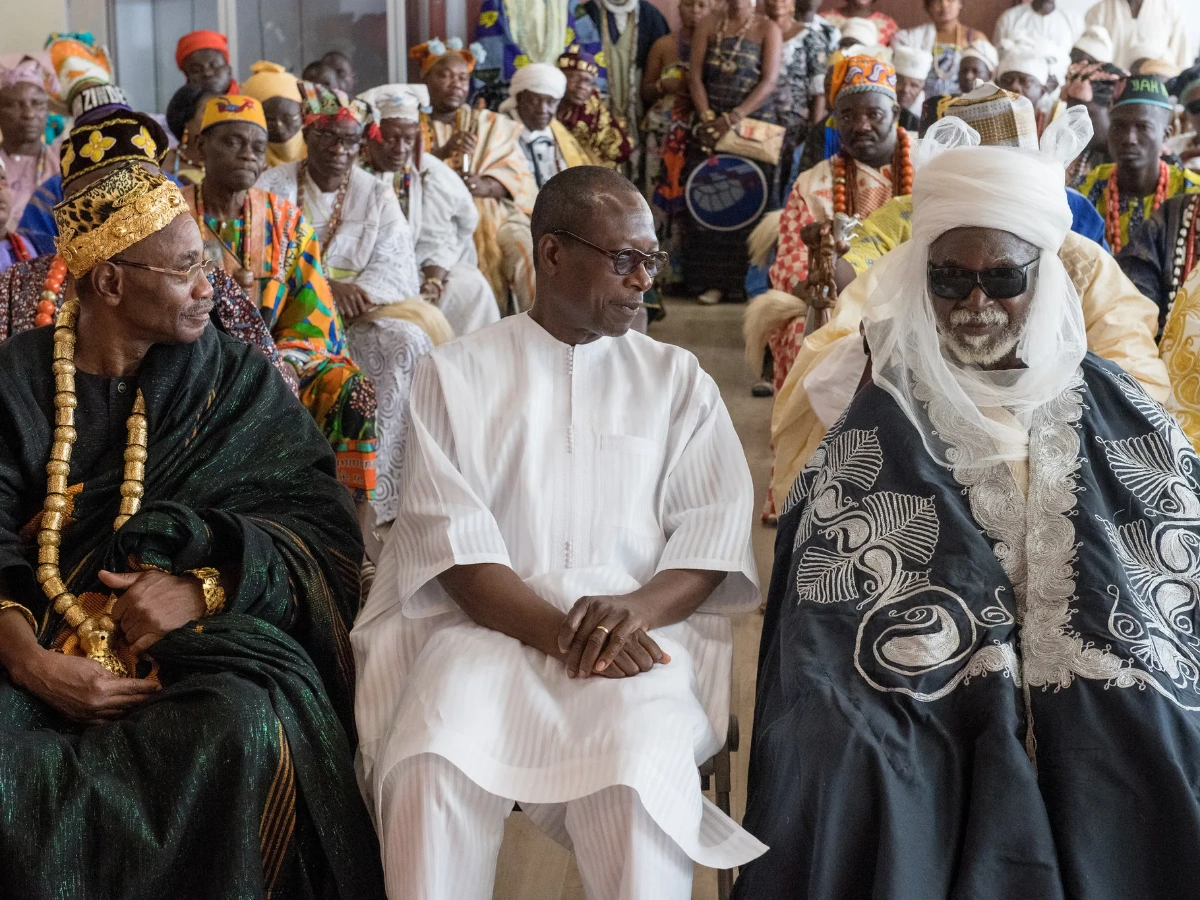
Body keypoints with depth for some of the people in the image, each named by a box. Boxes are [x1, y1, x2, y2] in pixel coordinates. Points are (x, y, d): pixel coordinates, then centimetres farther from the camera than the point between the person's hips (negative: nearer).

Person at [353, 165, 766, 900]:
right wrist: (563, 633, -18)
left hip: (639, 631, 1)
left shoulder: (678, 380, 14)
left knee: (639, 774, -31)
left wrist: (637, 607, -17)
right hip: (491, 621, 0)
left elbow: (715, 535, 5)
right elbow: (456, 546, -2)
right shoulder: (457, 373, 9)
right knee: (433, 764, -31)